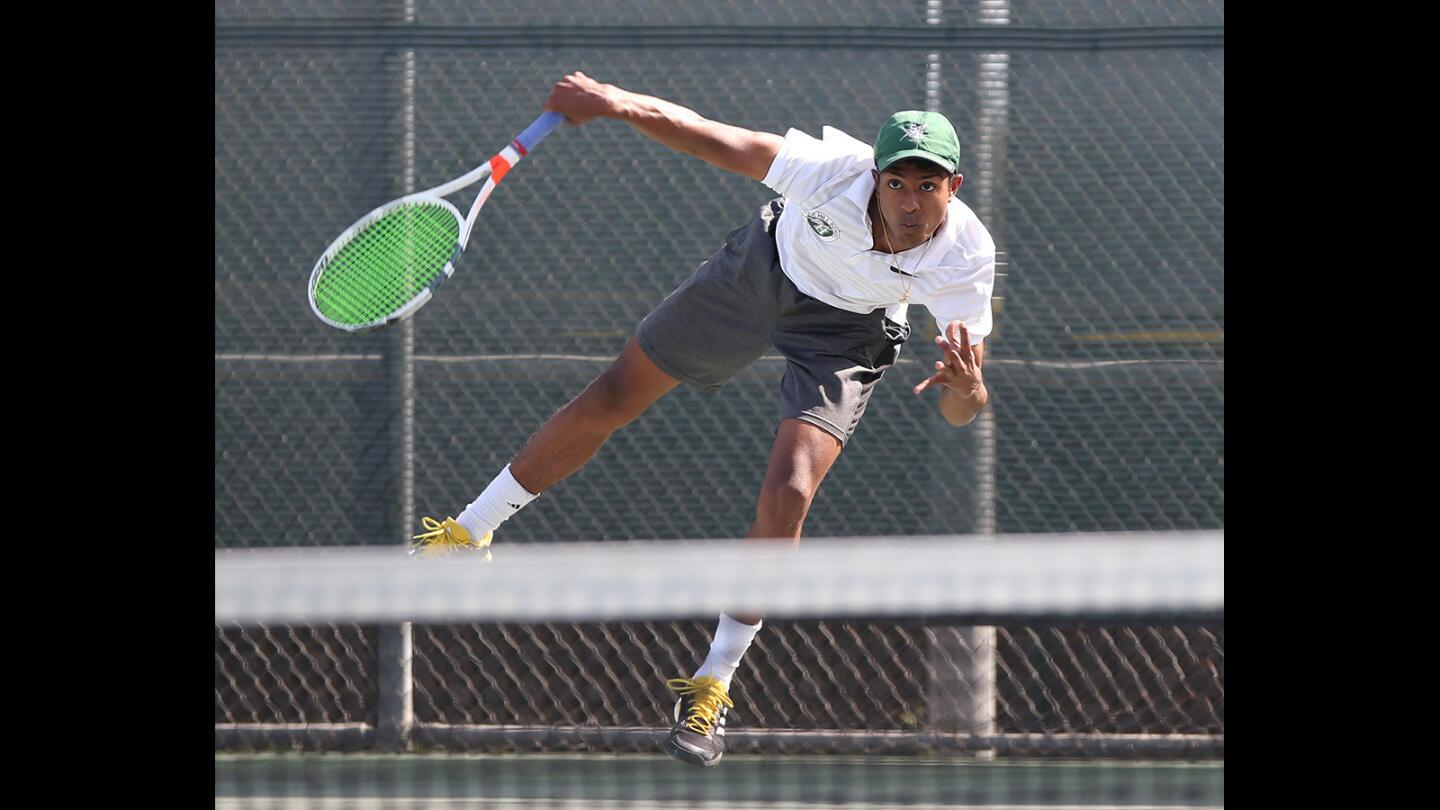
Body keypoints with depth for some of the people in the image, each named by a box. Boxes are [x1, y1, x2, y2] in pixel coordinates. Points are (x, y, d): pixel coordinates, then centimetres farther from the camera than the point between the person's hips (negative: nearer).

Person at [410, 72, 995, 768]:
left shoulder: (966, 258, -35)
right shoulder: (837, 170, -38)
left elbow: (961, 412, -32)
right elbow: (713, 142, -25)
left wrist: (966, 385, -55)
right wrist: (619, 104, -31)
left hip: (844, 331, -1)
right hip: (766, 266, 1)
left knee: (786, 499, -17)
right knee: (608, 402, 6)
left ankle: (711, 690, 3)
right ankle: (470, 533, 30)